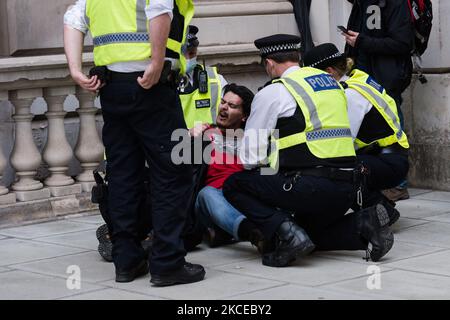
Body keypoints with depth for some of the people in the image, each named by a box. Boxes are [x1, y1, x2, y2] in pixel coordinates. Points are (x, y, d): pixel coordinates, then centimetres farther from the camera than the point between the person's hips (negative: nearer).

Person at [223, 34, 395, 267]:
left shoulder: (272, 92, -2)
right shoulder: (331, 81, 19)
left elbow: (249, 158, -1)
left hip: (310, 187, -7)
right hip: (347, 189, 7)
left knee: (234, 185, 7)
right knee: (309, 229, 30)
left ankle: (287, 233, -9)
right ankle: (361, 224, 4)